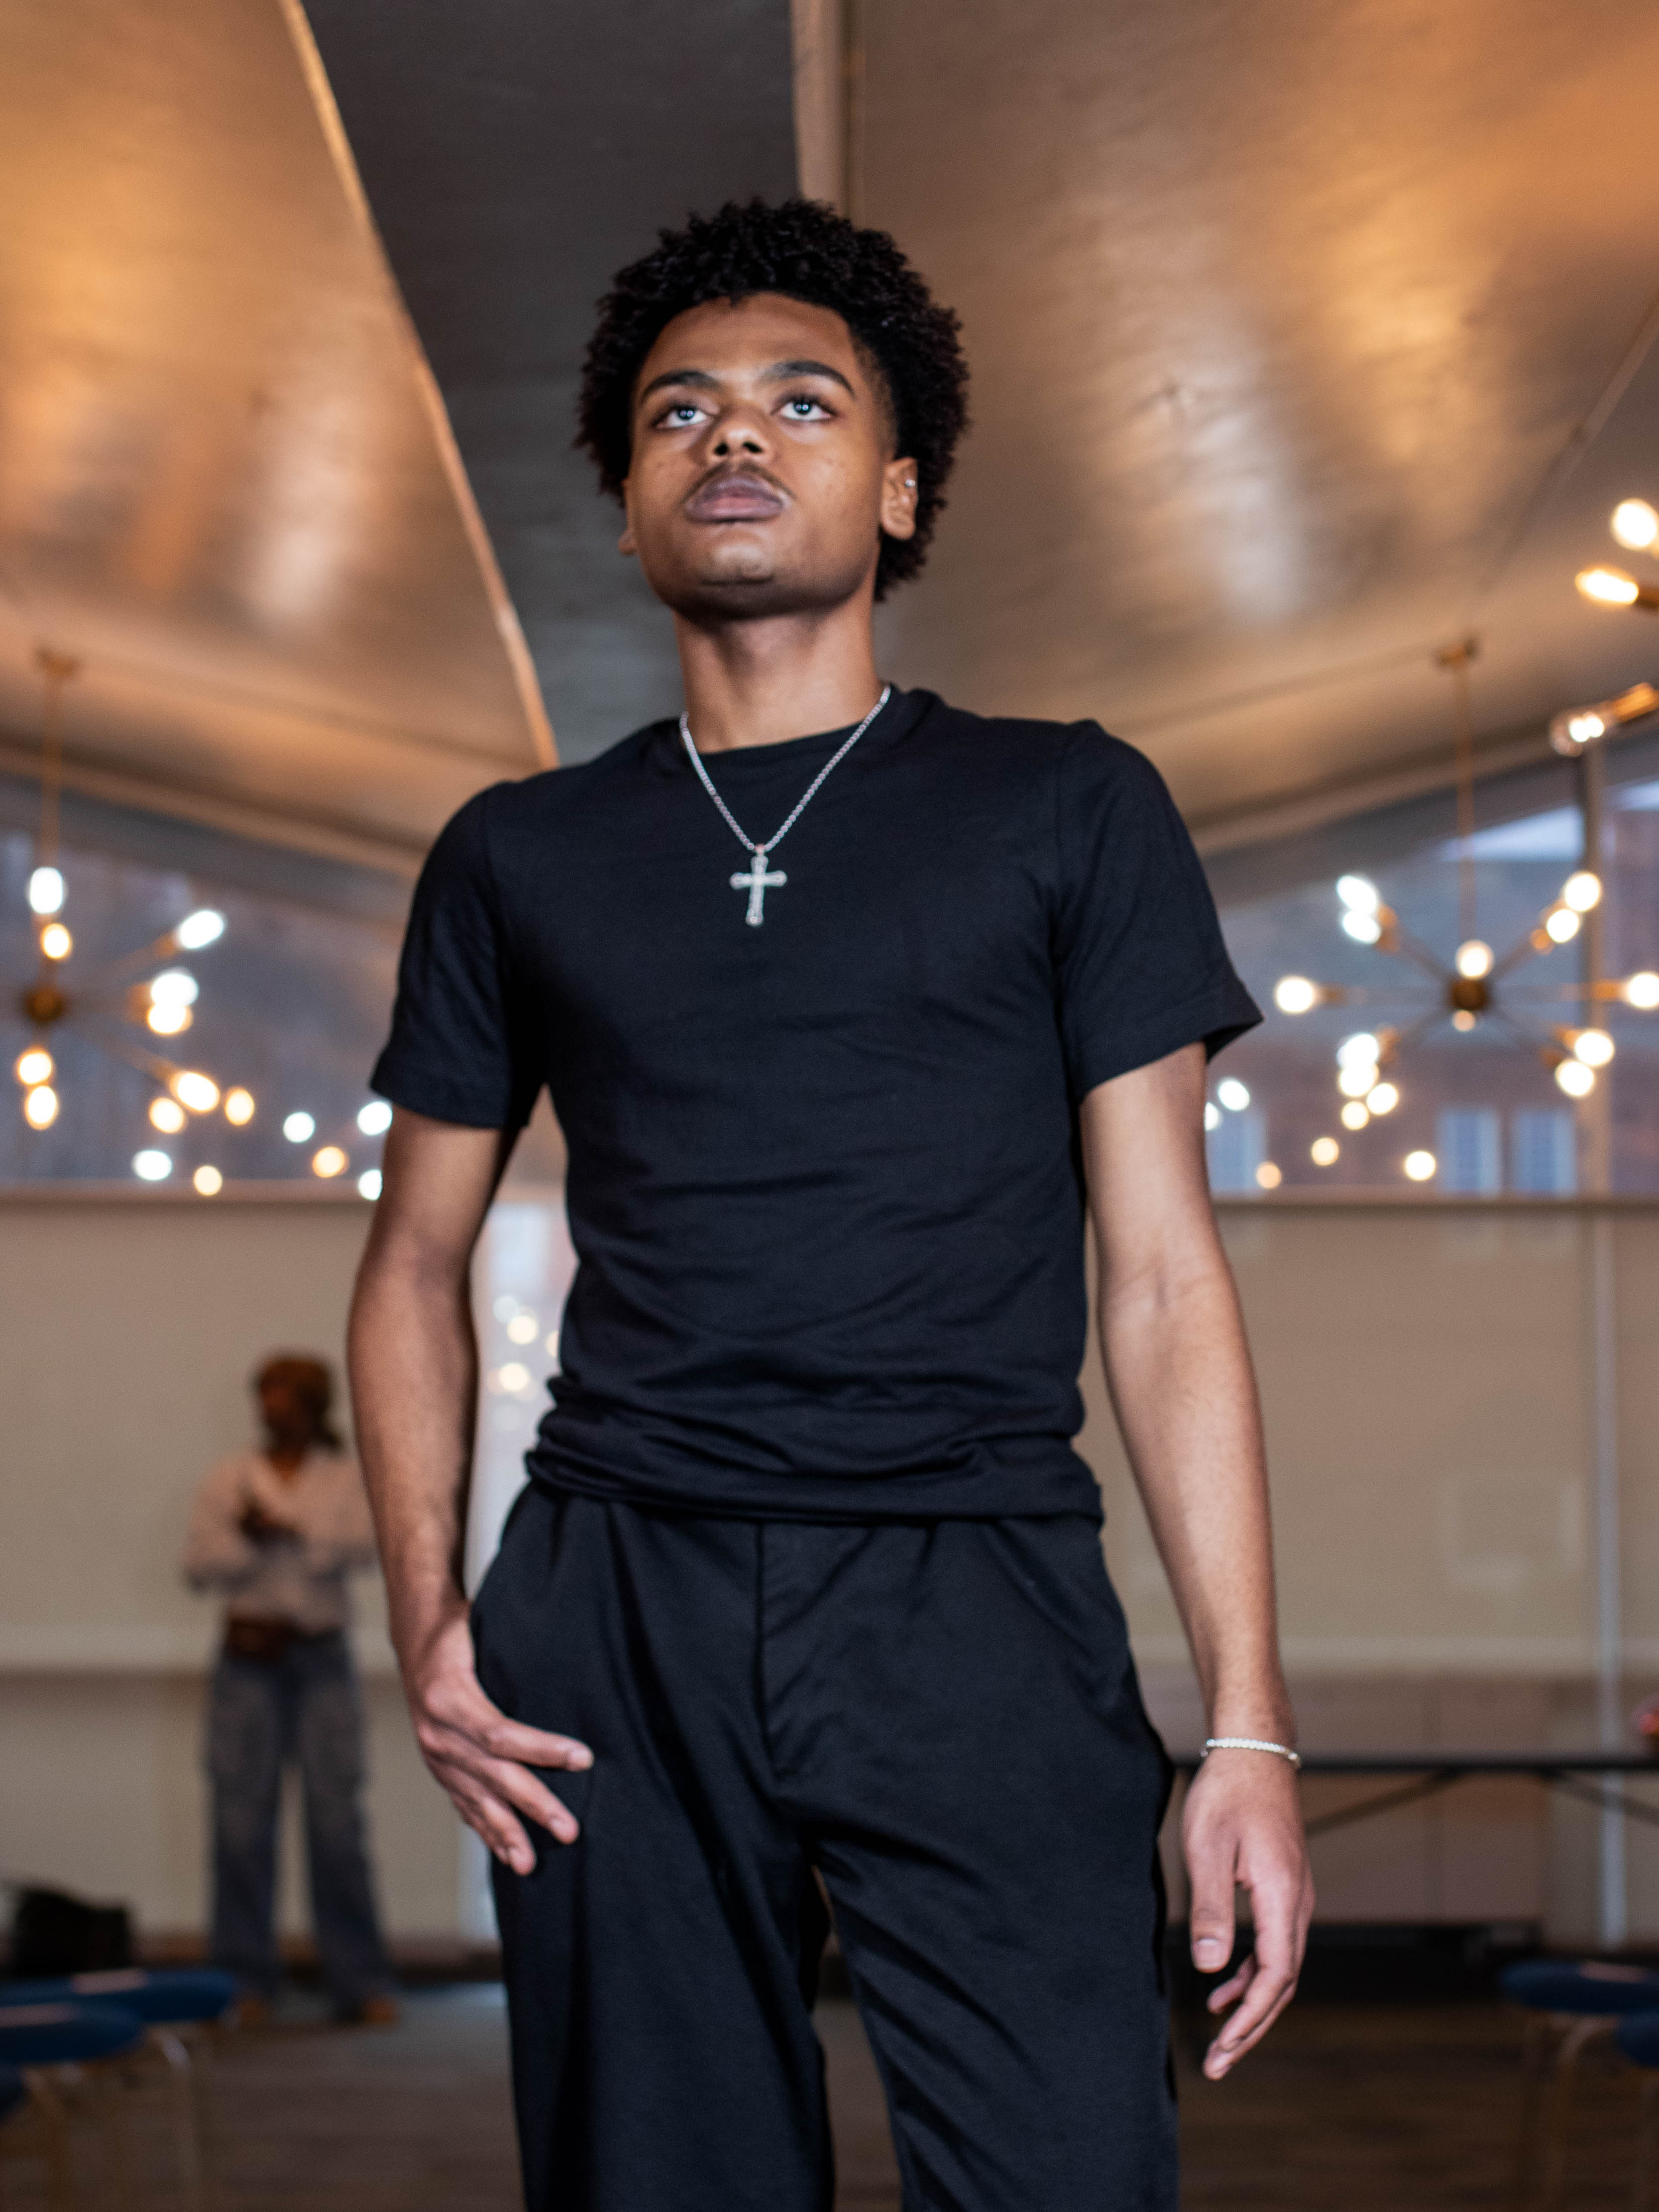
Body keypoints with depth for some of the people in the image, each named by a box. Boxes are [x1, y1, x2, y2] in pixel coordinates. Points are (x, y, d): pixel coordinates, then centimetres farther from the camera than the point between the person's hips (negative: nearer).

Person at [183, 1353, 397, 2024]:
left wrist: (285, 1528, -17)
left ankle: (363, 1982, -1)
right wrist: (247, 1536, -13)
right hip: (249, 1659, 1)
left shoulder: (347, 1478, 9)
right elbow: (198, 1567, 3)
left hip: (322, 1662, -1)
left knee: (337, 1818, -6)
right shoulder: (229, 1479, 11)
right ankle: (245, 1980, 7)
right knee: (242, 1819, -2)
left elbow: (363, 1547, -8)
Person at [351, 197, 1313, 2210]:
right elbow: (419, 1256, 20)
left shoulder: (1065, 810, 9)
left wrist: (1249, 1728, -3)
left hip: (979, 1607, -2)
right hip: (619, 1613, 2)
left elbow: (1162, 1276, 5)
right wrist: (425, 1613, 3)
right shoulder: (521, 857, 15)